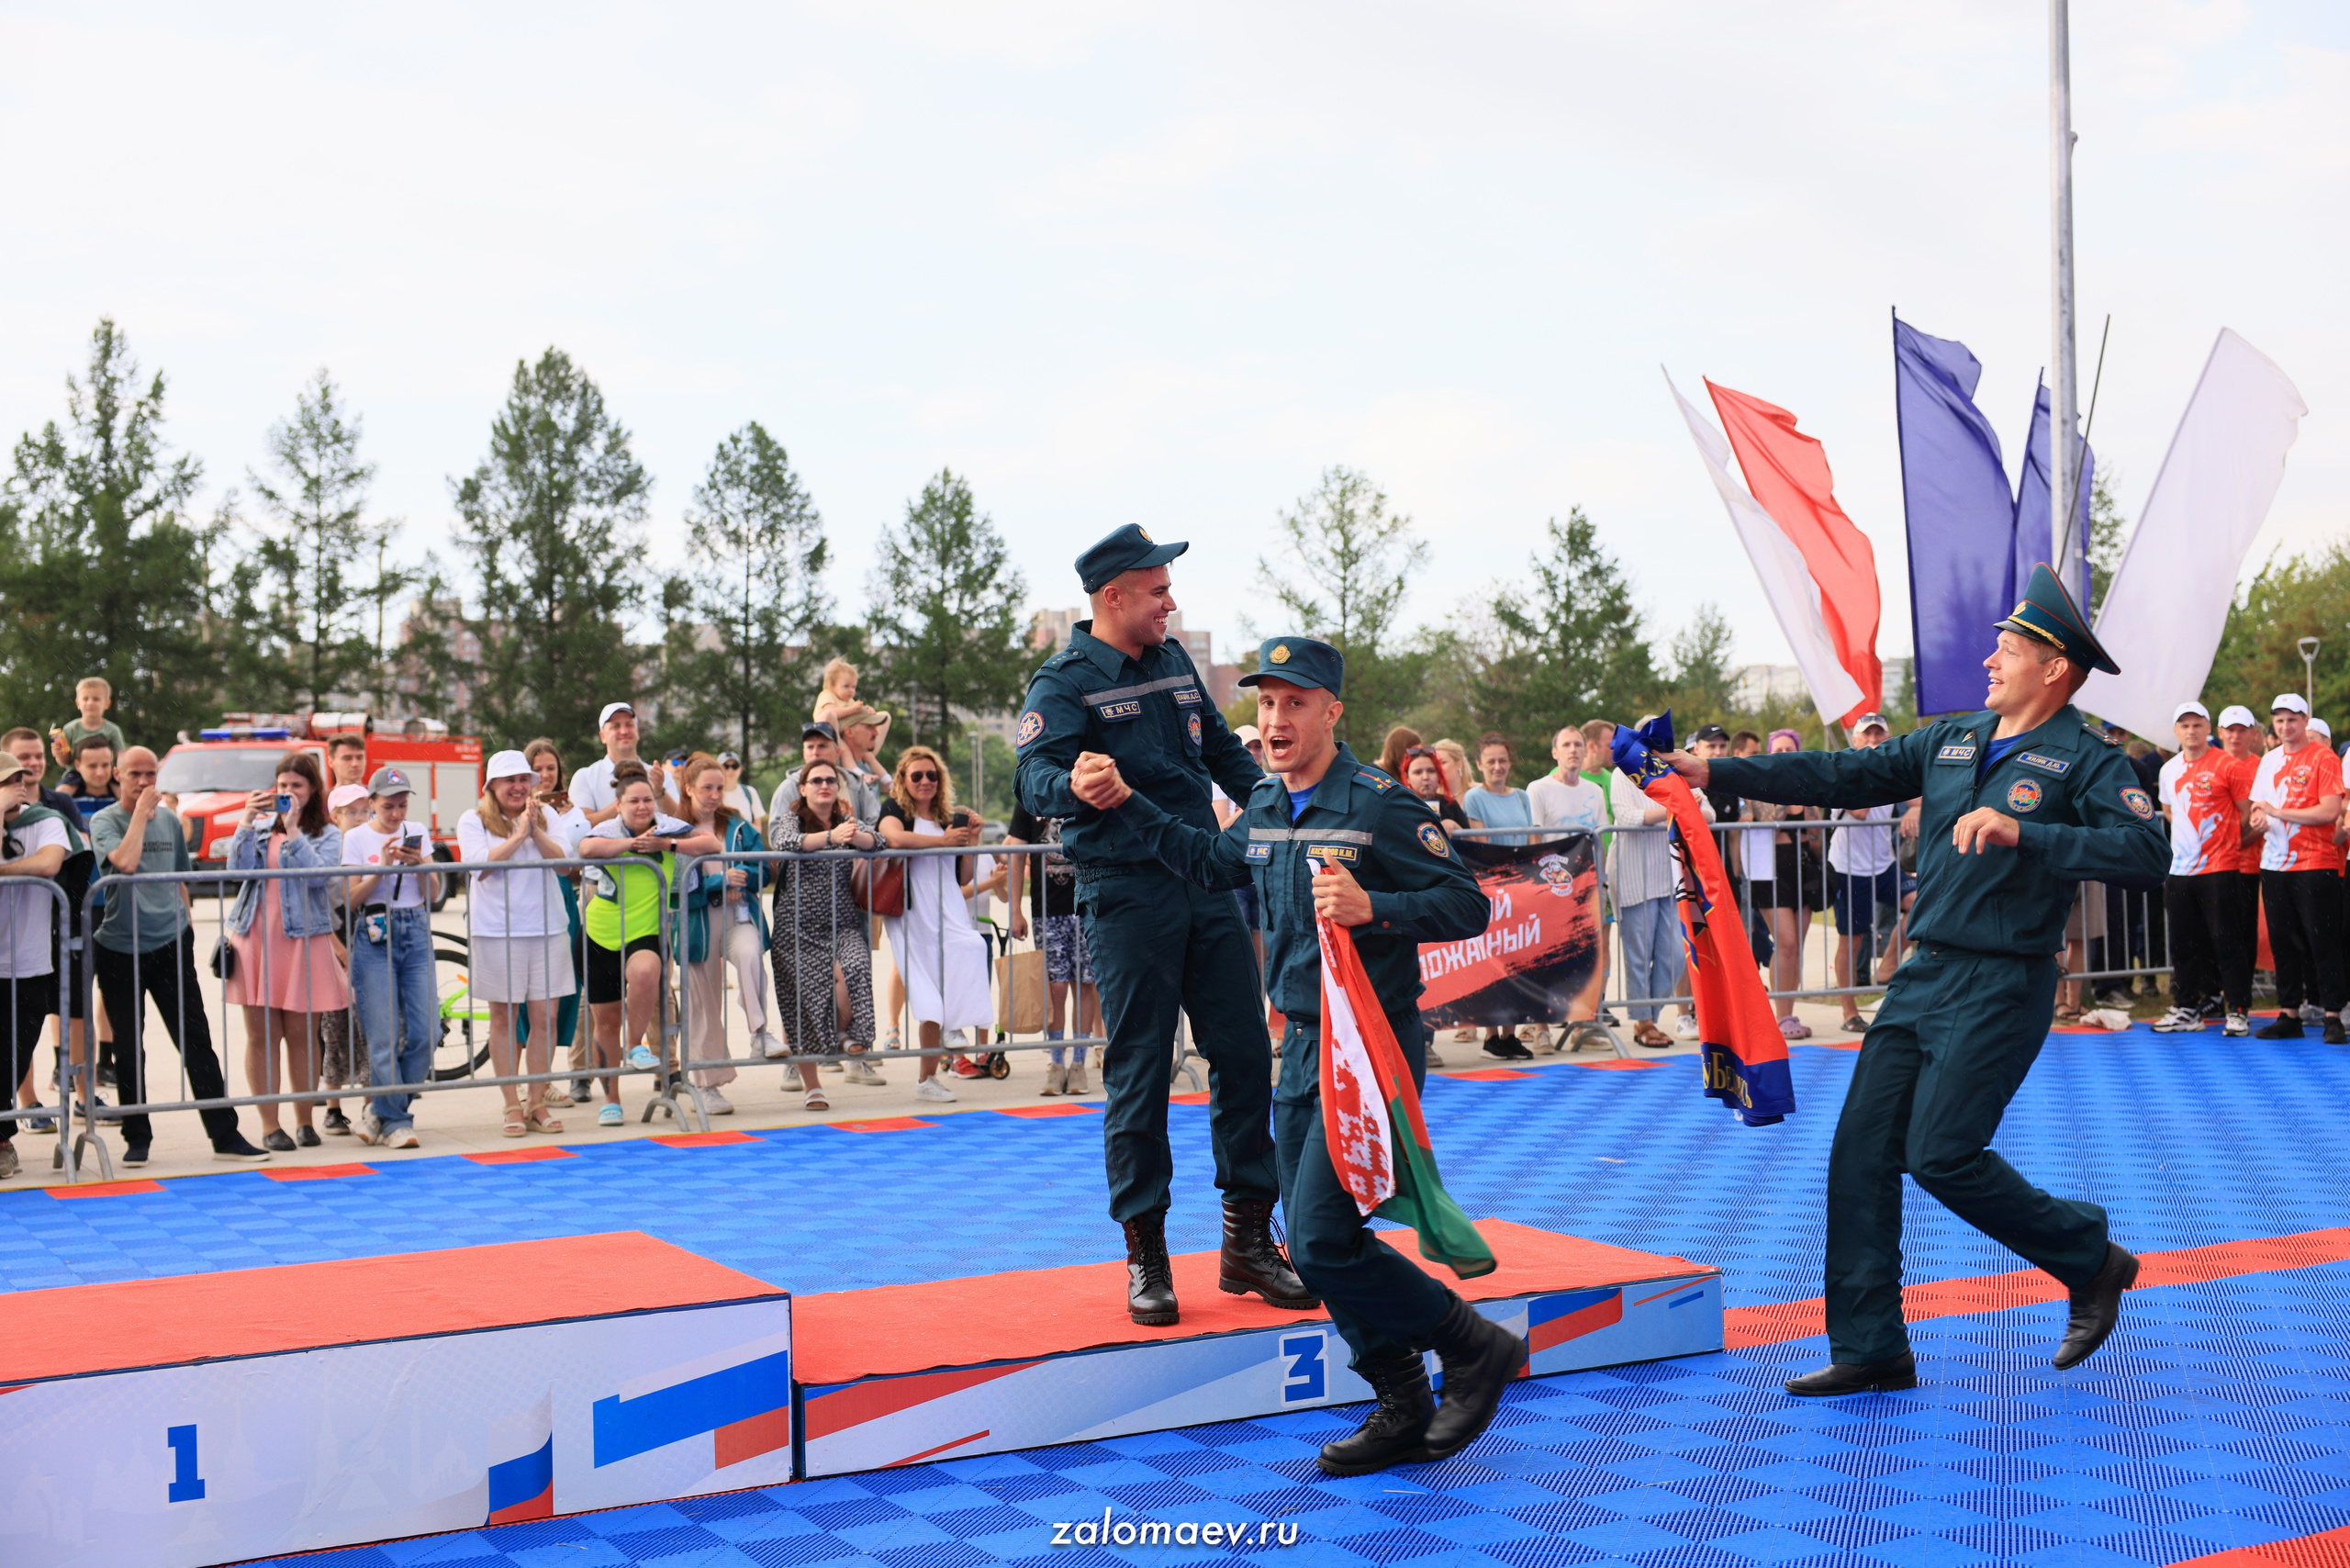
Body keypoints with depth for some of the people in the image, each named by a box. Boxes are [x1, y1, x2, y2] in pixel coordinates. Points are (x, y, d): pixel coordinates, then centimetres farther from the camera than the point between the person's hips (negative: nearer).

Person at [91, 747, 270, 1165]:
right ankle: (137, 1138, 18)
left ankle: (225, 1136, -1)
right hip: (119, 949, -2)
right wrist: (141, 812, -16)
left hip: (169, 945, 3)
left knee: (197, 1041, -1)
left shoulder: (170, 821, 9)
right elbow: (125, 862, -25)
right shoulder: (104, 821, -5)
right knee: (128, 1049, 5)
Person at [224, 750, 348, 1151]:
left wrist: (292, 830, -13)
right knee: (262, 1036, 1)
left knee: (302, 1035, 1)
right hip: (255, 939, 2)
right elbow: (238, 867, -3)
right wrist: (248, 820, -8)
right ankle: (269, 1125, 6)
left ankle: (305, 1122, 13)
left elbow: (318, 874, -12)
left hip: (303, 941, -2)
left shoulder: (327, 834, 6)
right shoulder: (260, 828, 13)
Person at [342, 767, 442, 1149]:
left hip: (416, 934, 3)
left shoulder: (417, 832, 10)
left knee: (425, 1032, -4)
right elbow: (351, 899, -2)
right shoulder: (357, 838, 1)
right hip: (374, 935, -3)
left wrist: (420, 865, -11)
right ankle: (396, 1121, 2)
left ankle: (381, 1111, 11)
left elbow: (432, 894, 7)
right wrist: (382, 868, -15)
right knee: (384, 1037, -7)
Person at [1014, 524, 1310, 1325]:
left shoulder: (1174, 663, 14)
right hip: (1126, 893, -6)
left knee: (1244, 1052, 5)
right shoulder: (1064, 682, -6)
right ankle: (1145, 1254, 8)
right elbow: (1033, 778, -20)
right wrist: (1075, 787, -42)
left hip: (1208, 882, 6)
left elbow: (1224, 751, 25)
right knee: (1139, 1071, -3)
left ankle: (1248, 1240, 15)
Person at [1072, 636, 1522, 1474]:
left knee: (1322, 1241, -13)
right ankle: (1405, 1412, 22)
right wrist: (1125, 802, 23)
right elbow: (1208, 860, 29)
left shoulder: (1379, 804, -14)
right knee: (1316, 1242, 10)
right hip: (1303, 1044, 8)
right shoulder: (1265, 806, 9)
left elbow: (1468, 904, -15)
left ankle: (1477, 1348, 5)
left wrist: (1371, 908, -28)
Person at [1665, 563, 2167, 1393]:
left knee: (1941, 1153, -13)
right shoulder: (1951, 739, 12)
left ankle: (2091, 1261, 12)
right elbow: (1842, 775, 14)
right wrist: (1715, 772, 9)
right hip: (1925, 975, 7)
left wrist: (2023, 833, -29)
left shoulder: (2086, 760, -7)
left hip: (2001, 988, -7)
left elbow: (2147, 853, -22)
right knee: (1861, 1149, 3)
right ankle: (1870, 1349, 11)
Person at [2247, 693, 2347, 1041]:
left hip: (2315, 865, -6)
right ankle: (2289, 1015, 15)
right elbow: (2257, 809, 17)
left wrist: (2279, 811, -15)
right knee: (2284, 943, 9)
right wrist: (2258, 820, -6)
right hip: (2275, 865, 6)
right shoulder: (2269, 761, 14)